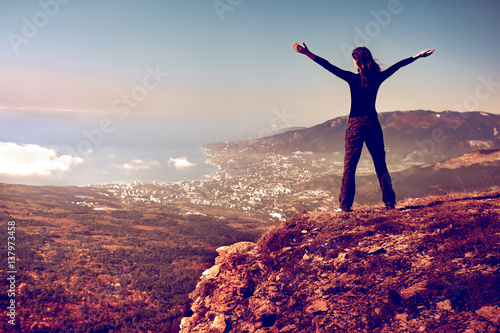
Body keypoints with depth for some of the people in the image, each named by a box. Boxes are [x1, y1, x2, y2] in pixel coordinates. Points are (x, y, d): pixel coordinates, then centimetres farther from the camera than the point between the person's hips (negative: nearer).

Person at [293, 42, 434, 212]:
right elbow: (397, 66, 14)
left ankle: (345, 206, -1)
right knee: (381, 166, 12)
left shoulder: (353, 78, -9)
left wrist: (308, 53, -11)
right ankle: (390, 203, 14)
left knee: (349, 167, 1)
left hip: (355, 125, -3)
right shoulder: (377, 78, 1)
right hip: (373, 124, 3)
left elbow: (329, 67, -12)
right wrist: (417, 56, 27)